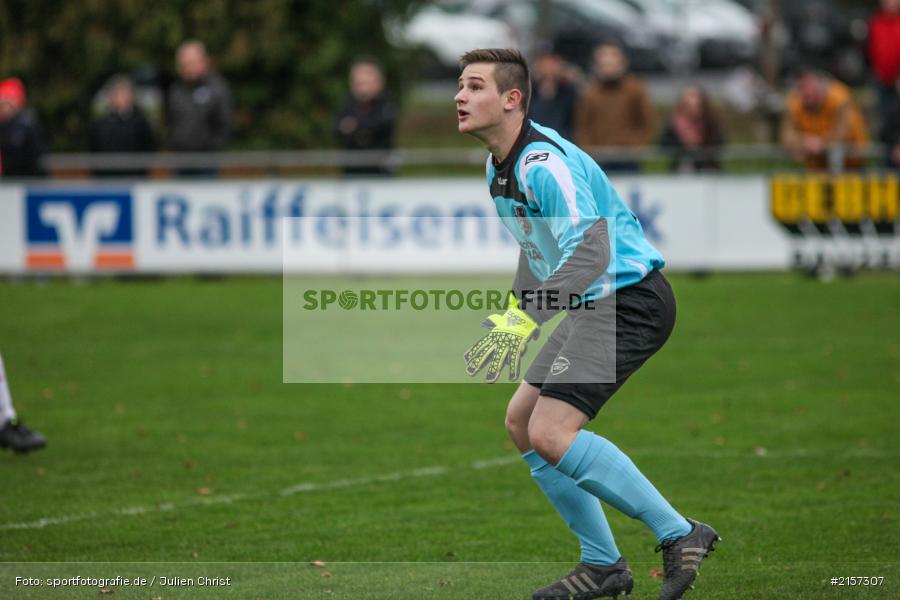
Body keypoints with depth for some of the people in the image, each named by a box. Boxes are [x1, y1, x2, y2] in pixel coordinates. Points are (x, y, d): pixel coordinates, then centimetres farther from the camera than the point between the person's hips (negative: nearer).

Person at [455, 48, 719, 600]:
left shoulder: (544, 162, -22)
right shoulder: (500, 166, 11)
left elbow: (591, 252, -33)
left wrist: (526, 316, -39)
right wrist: (516, 307, 29)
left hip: (631, 300, -11)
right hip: (595, 306, 11)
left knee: (551, 433, -20)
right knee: (522, 421, 12)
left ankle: (679, 535, -12)